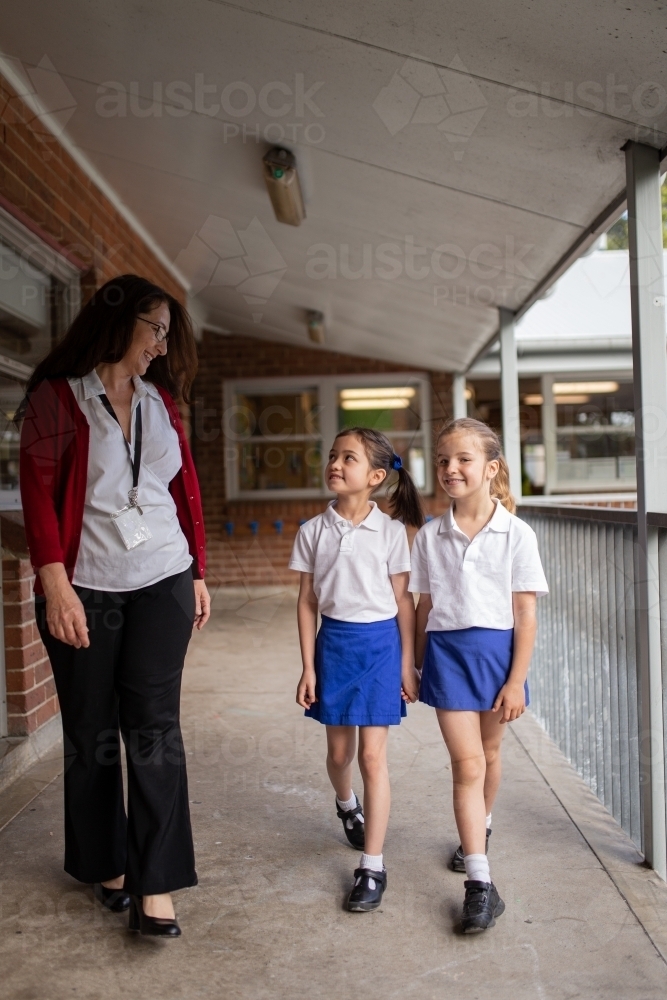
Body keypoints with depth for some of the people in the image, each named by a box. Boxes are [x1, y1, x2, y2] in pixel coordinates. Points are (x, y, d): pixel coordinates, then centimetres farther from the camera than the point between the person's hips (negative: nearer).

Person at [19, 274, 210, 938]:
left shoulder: (161, 402, 12)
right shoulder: (57, 397, -1)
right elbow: (38, 493, -7)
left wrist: (197, 573, 11)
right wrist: (56, 586, -15)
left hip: (161, 583, 3)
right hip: (84, 587, -2)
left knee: (154, 724, -2)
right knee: (91, 730, 7)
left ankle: (154, 886, 4)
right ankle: (106, 864, 26)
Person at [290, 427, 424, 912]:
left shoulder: (390, 531, -7)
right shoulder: (313, 531, -2)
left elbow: (403, 601, -2)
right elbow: (308, 602, 2)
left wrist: (408, 665, -3)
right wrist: (308, 667, 1)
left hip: (381, 642, -2)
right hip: (334, 641, 3)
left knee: (373, 755, -2)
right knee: (339, 750, 16)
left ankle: (373, 866, 10)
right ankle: (347, 805, 50)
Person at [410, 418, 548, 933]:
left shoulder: (516, 534, -8)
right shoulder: (430, 536, -1)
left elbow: (525, 614, -7)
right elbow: (424, 607, 6)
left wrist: (516, 681, -9)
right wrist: (417, 664, 9)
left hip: (496, 649, 0)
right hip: (447, 651, 1)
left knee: (488, 752, 18)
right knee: (467, 763, -4)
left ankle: (480, 828, 46)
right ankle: (480, 882, 1)